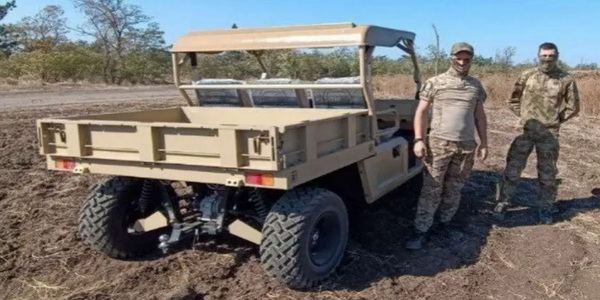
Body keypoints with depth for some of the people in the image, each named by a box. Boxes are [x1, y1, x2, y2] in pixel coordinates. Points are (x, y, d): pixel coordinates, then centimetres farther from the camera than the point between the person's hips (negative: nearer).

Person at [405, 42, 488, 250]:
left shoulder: (476, 85, 10)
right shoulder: (435, 83, -1)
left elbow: (480, 115, 15)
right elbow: (421, 112, -2)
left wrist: (484, 143, 9)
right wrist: (419, 140, -12)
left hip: (466, 146, 3)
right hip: (438, 144, -3)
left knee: (454, 190, 10)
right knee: (431, 189, -2)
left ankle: (445, 225, 24)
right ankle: (421, 231, 3)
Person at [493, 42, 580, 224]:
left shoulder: (566, 80, -3)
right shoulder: (527, 76, 0)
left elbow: (573, 107, 6)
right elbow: (513, 100, 10)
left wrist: (556, 120, 0)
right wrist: (522, 116, 2)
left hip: (549, 134, 0)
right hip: (525, 131, 0)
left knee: (547, 174, 11)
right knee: (512, 168, 1)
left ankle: (545, 209, 25)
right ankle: (502, 205, 11)